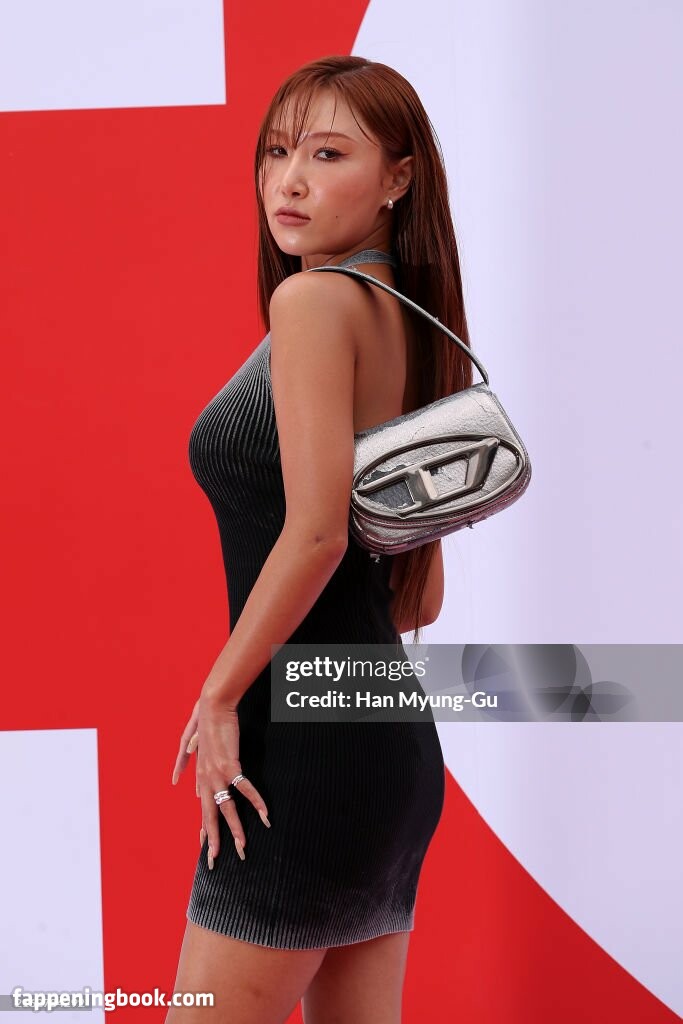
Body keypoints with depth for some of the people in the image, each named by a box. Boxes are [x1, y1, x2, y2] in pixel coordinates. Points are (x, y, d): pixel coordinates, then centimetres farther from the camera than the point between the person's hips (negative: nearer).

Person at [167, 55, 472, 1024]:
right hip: (393, 732, 9)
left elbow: (316, 530, -22)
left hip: (308, 733, -9)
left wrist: (219, 696, -14)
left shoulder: (314, 299, -12)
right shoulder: (409, 325, 14)